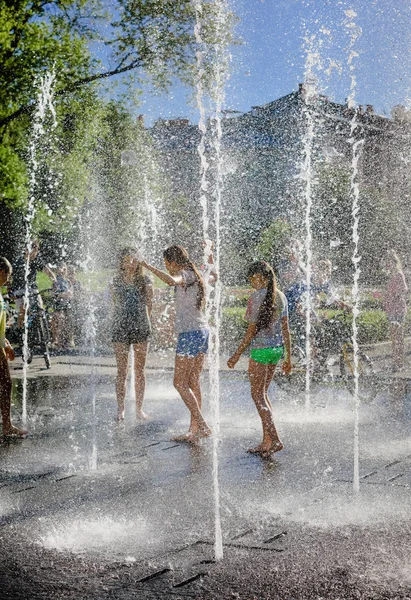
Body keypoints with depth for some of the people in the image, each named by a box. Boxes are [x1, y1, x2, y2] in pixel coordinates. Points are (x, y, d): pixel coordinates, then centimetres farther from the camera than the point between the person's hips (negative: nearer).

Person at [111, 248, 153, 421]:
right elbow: (116, 305, 12)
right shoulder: (116, 282, 3)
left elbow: (149, 304, 6)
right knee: (122, 371, 1)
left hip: (141, 327, 0)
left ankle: (139, 408, 14)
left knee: (140, 370, 6)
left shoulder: (145, 280, 2)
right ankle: (120, 408, 8)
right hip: (121, 328, 0)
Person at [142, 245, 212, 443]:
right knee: (193, 382, 11)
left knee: (180, 383, -5)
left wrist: (149, 267, -30)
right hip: (202, 331, 10)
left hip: (190, 333, -10)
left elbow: (171, 281, -33)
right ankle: (194, 430, 13)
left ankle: (202, 426, -8)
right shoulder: (195, 276, 17)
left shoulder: (186, 275, -11)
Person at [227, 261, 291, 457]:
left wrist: (237, 355, -7)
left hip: (261, 349, -8)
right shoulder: (280, 296, 8)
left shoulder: (257, 297, -14)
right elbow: (285, 329, 11)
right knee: (263, 394, 15)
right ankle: (266, 441, 16)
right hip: (277, 348, 8)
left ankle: (275, 440, -6)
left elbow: (251, 331, -14)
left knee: (257, 395, 0)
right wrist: (288, 357, 17)